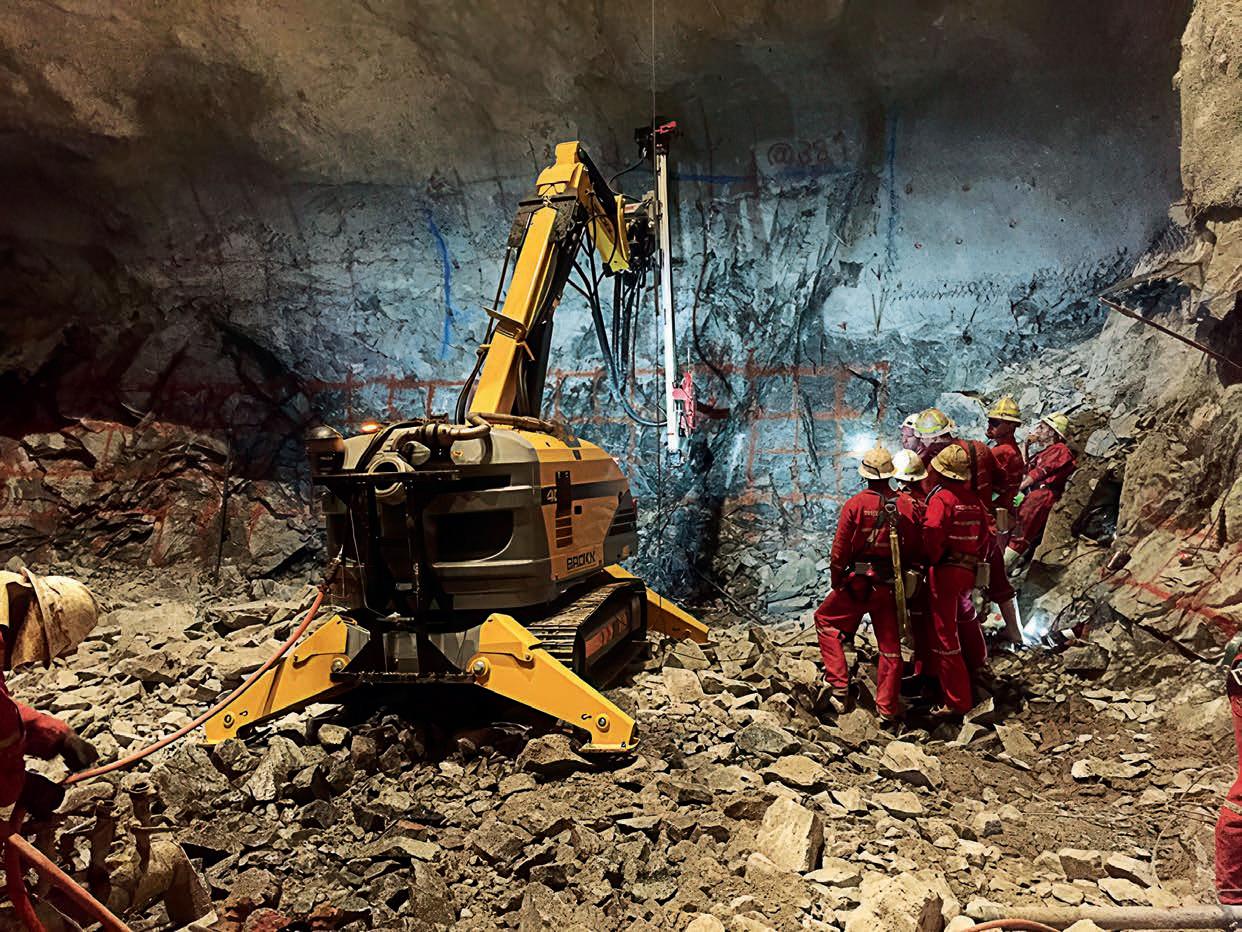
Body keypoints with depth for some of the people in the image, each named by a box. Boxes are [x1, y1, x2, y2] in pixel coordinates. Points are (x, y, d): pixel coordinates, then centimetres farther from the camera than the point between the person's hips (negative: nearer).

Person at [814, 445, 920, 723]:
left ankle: (839, 685, 9)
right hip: (891, 586, 3)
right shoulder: (907, 505, -4)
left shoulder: (855, 505, -12)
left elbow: (839, 551, -9)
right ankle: (888, 708, 22)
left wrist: (836, 583, 5)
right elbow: (915, 548, 4)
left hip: (858, 584, -3)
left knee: (826, 621, 17)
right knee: (890, 645, 14)